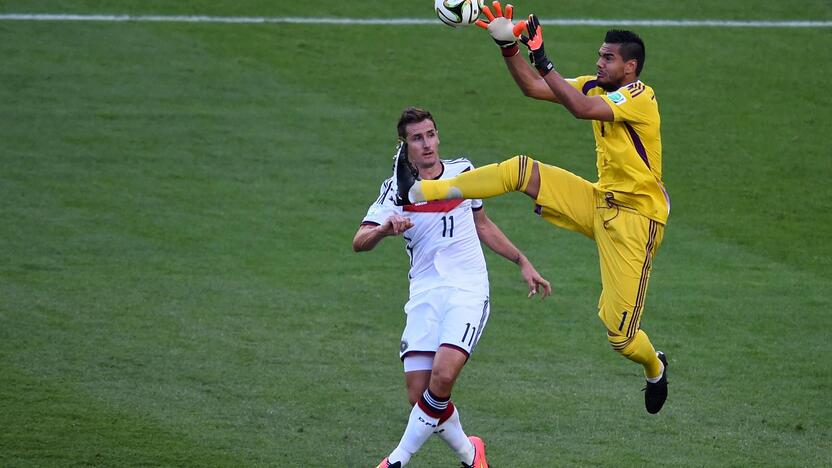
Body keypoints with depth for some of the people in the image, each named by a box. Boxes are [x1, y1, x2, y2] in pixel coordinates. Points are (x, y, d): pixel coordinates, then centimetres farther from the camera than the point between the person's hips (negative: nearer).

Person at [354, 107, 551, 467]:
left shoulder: (462, 171, 10)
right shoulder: (397, 189, 3)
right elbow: (359, 242, -9)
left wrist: (523, 263, 27)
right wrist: (384, 229, -30)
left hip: (467, 290, 0)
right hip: (424, 297, 1)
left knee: (442, 376, -23)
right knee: (418, 393, -9)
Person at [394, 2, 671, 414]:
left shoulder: (639, 97, -19)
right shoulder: (596, 87, 6)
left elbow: (582, 109, -35)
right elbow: (533, 87, 8)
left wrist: (543, 60, -36)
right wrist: (509, 47, -6)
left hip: (635, 218, -7)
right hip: (599, 204, 7)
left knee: (618, 332, -8)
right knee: (520, 170, -10)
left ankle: (655, 369, 27)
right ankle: (419, 191, -14)